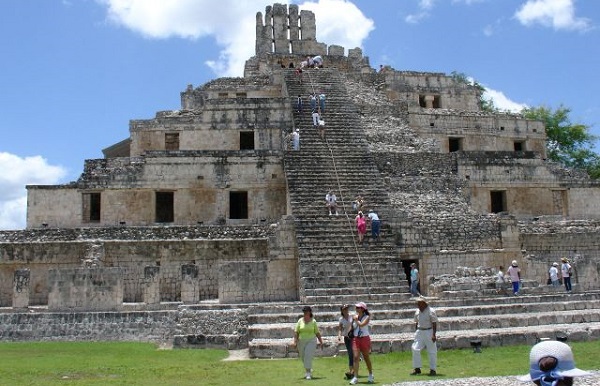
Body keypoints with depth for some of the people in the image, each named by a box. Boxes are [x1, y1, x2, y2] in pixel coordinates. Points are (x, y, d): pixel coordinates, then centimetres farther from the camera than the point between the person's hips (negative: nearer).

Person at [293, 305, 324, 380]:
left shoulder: (313, 321, -1)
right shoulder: (300, 321, 1)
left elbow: (317, 333, 5)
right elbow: (296, 332, 0)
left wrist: (321, 342, 4)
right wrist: (295, 341, -9)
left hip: (311, 341, -3)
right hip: (301, 342, 3)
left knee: (308, 356, -18)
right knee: (303, 357, 12)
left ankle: (308, 374, -14)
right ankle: (309, 370, 38)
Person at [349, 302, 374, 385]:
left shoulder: (367, 317, -7)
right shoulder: (354, 316, 5)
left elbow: (361, 324, -23)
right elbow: (352, 326, 14)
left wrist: (356, 319, -11)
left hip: (365, 338, -3)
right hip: (355, 339, 3)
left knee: (366, 358, 9)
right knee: (356, 357, -9)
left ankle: (371, 375, 29)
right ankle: (355, 377, -12)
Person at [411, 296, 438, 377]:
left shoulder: (431, 311, -11)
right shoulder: (417, 311, 9)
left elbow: (434, 324, -12)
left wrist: (433, 335, -18)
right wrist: (416, 332, 15)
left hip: (429, 332, -6)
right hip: (419, 332, 6)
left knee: (432, 351, 0)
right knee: (415, 349, -1)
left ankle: (433, 369, 9)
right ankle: (417, 368, 7)